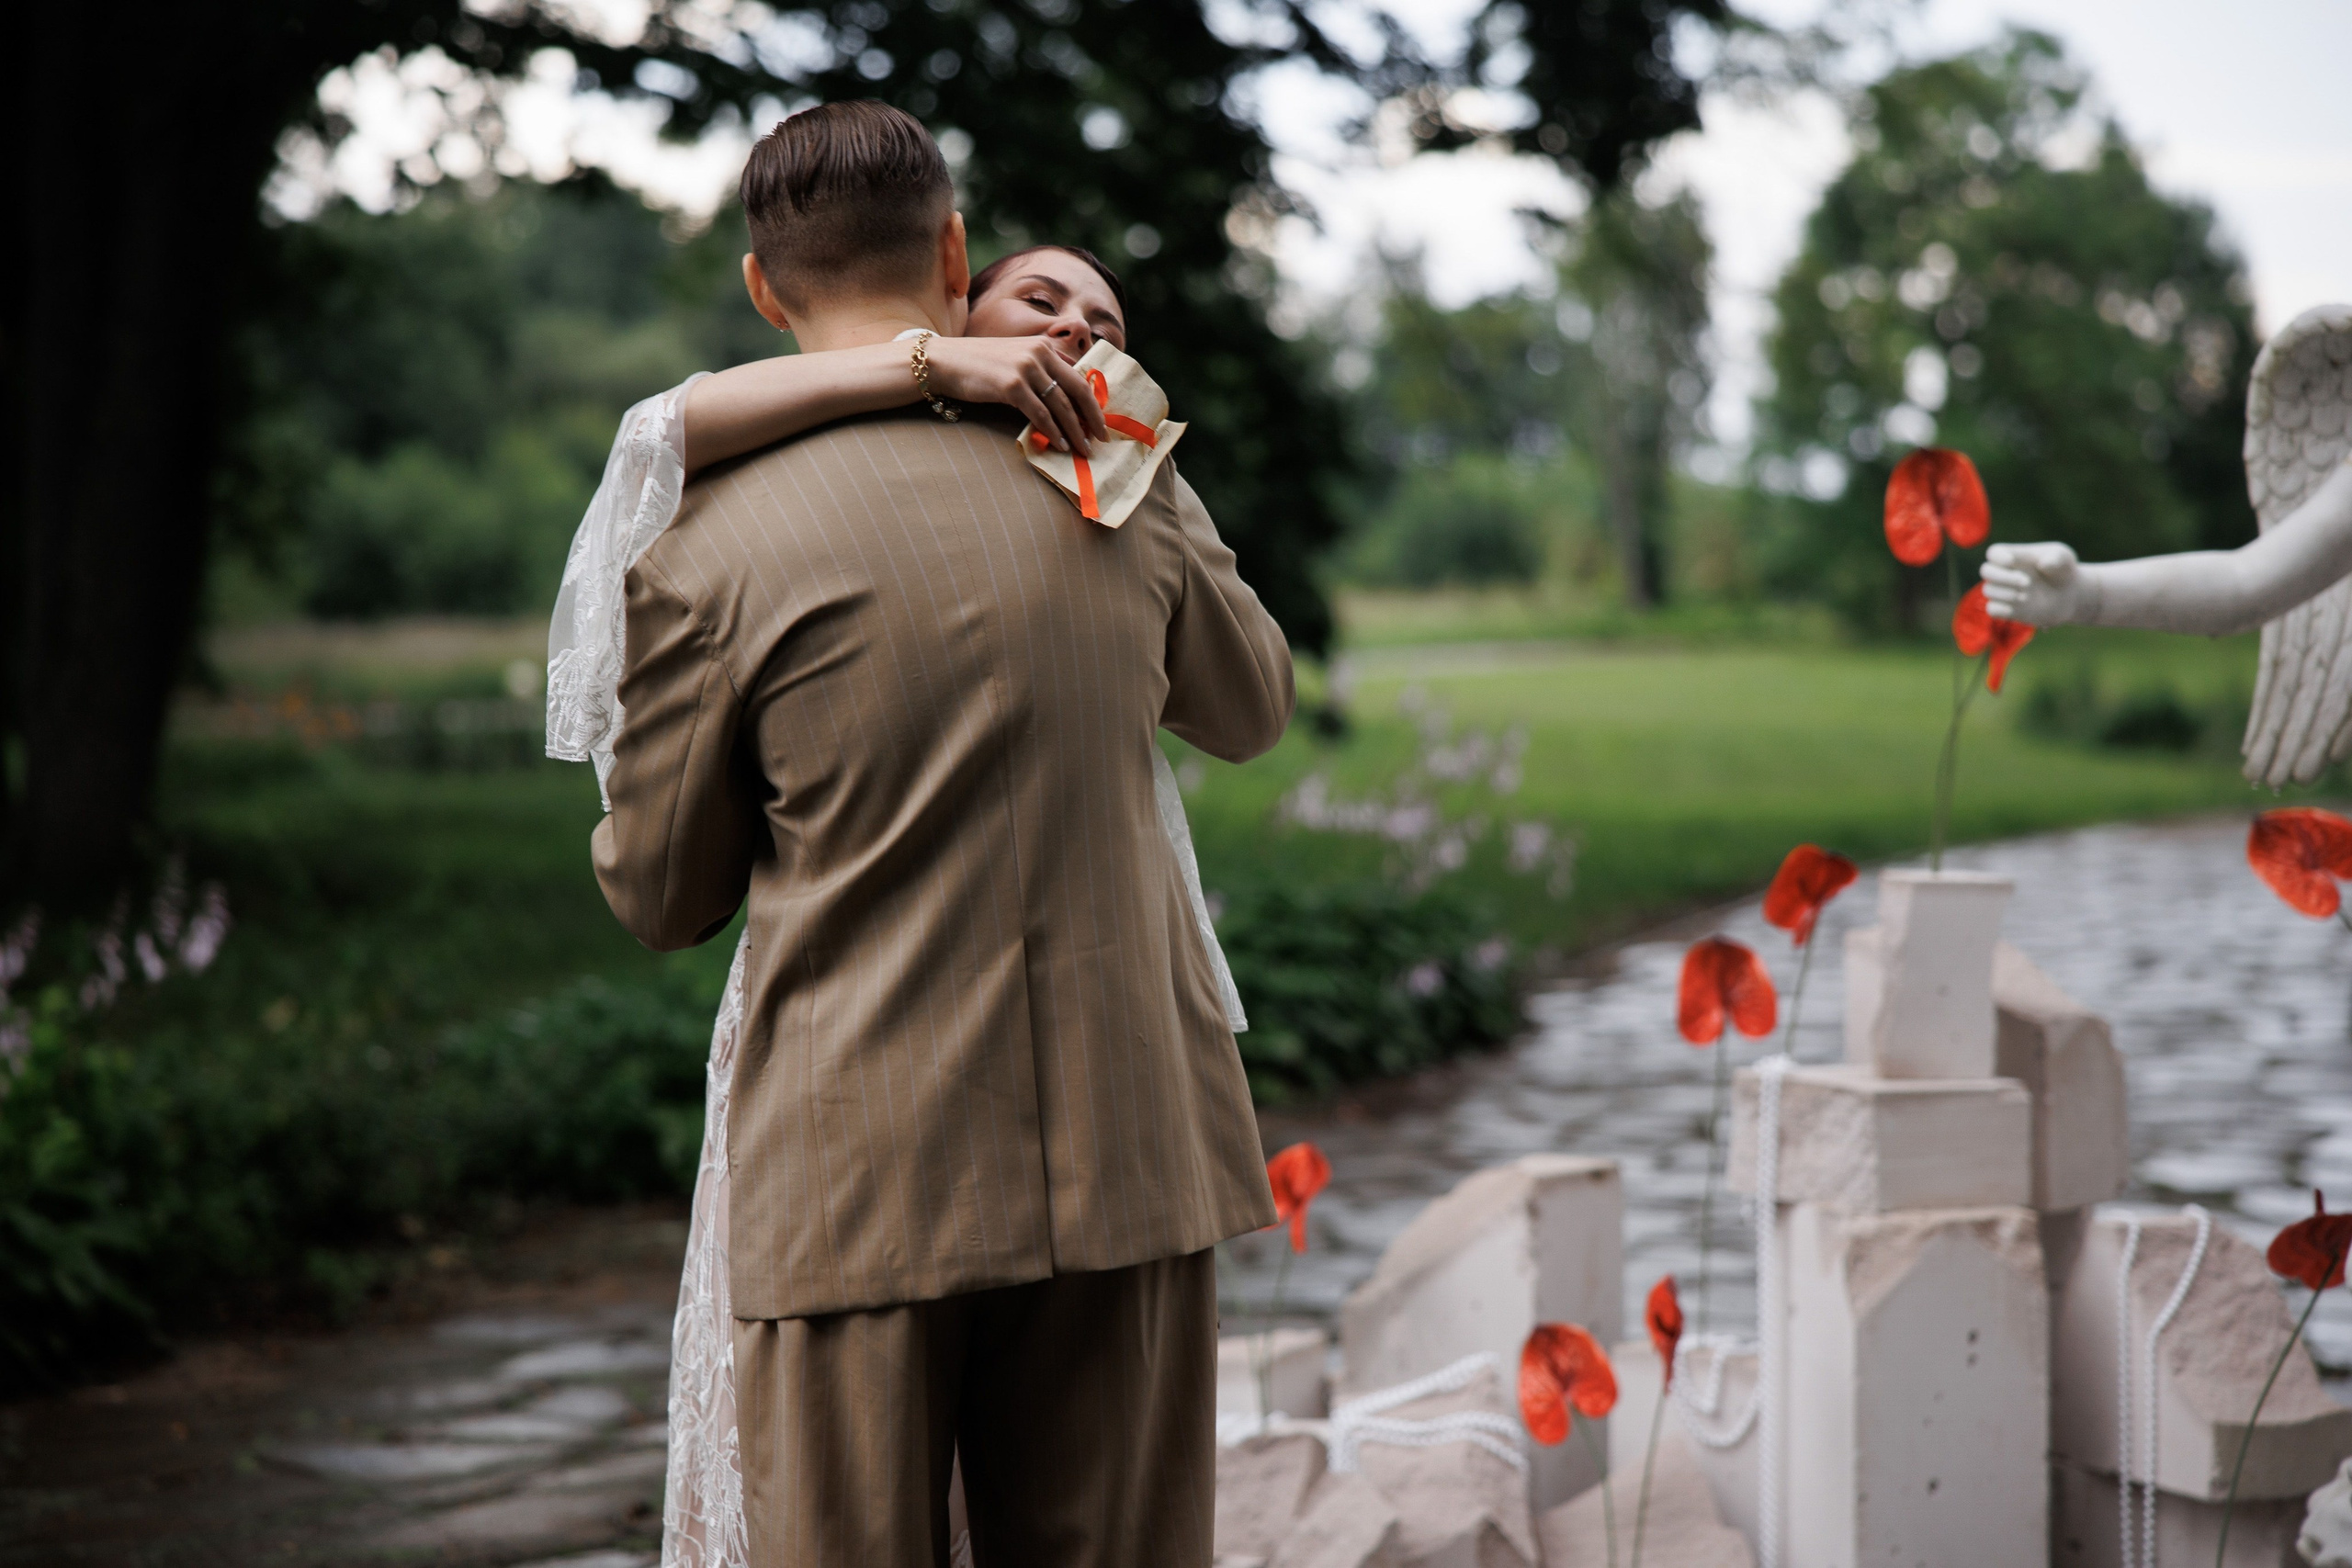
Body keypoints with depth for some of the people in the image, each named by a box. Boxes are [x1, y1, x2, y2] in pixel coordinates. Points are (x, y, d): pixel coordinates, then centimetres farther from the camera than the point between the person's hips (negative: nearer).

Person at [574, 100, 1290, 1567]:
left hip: (859, 1182, -3)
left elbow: (659, 895, 2)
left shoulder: (713, 548, -8)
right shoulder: (1120, 486, 1)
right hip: (1127, 1159, 3)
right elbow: (1251, 706, 21)